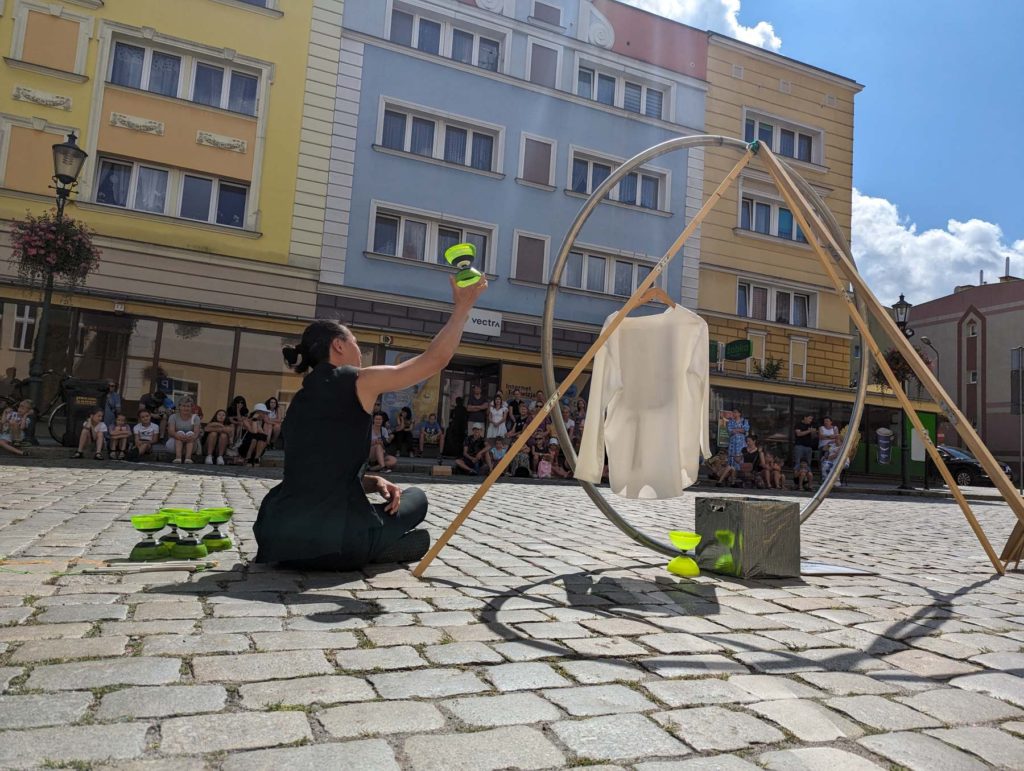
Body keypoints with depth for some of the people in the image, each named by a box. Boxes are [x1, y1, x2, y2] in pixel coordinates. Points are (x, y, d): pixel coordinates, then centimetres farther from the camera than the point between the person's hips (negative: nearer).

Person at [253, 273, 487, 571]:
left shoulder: (301, 399, 18)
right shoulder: (356, 381, -3)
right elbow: (435, 359, 0)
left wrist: (374, 482, 9)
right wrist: (462, 307, 10)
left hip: (279, 536, 7)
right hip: (332, 541, -6)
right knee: (415, 499, 22)